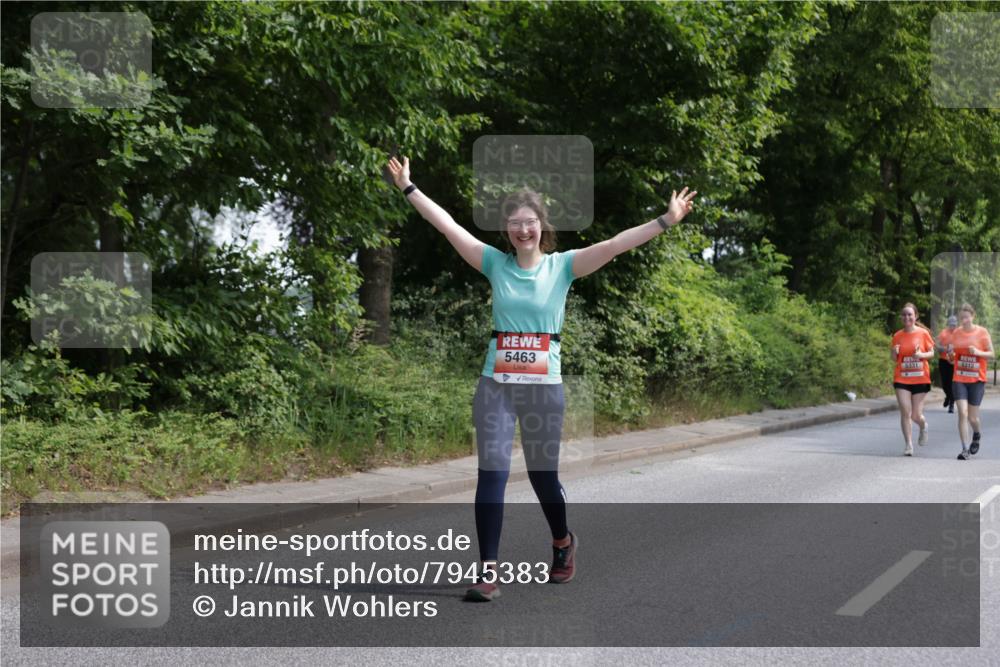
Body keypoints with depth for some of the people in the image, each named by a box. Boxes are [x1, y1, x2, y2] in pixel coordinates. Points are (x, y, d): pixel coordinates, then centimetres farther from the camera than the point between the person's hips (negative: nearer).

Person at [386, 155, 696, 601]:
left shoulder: (563, 265, 0)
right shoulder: (496, 263, 3)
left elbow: (615, 245, -8)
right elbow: (448, 226, 0)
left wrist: (667, 220, -16)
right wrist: (408, 188, -3)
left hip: (544, 386, -1)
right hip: (495, 385, 1)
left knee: (543, 474, 11)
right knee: (491, 473, -6)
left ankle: (563, 542, 40)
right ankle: (488, 571, -2)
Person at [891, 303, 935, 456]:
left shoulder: (923, 333, -2)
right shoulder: (897, 336, 2)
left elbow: (931, 353, 4)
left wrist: (922, 355, -17)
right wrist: (894, 352, -13)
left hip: (920, 379, -1)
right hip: (902, 379, 1)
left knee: (916, 415, 3)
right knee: (905, 412, -8)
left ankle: (923, 426, 39)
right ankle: (909, 445, 0)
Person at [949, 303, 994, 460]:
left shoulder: (982, 332, -4)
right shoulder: (956, 333, 3)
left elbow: (992, 354, -1)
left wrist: (978, 352, -19)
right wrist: (951, 353, -11)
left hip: (977, 380, -1)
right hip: (959, 379, 2)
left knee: (972, 417, 3)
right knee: (962, 413, -11)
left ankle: (976, 435, 38)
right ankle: (965, 450, -6)